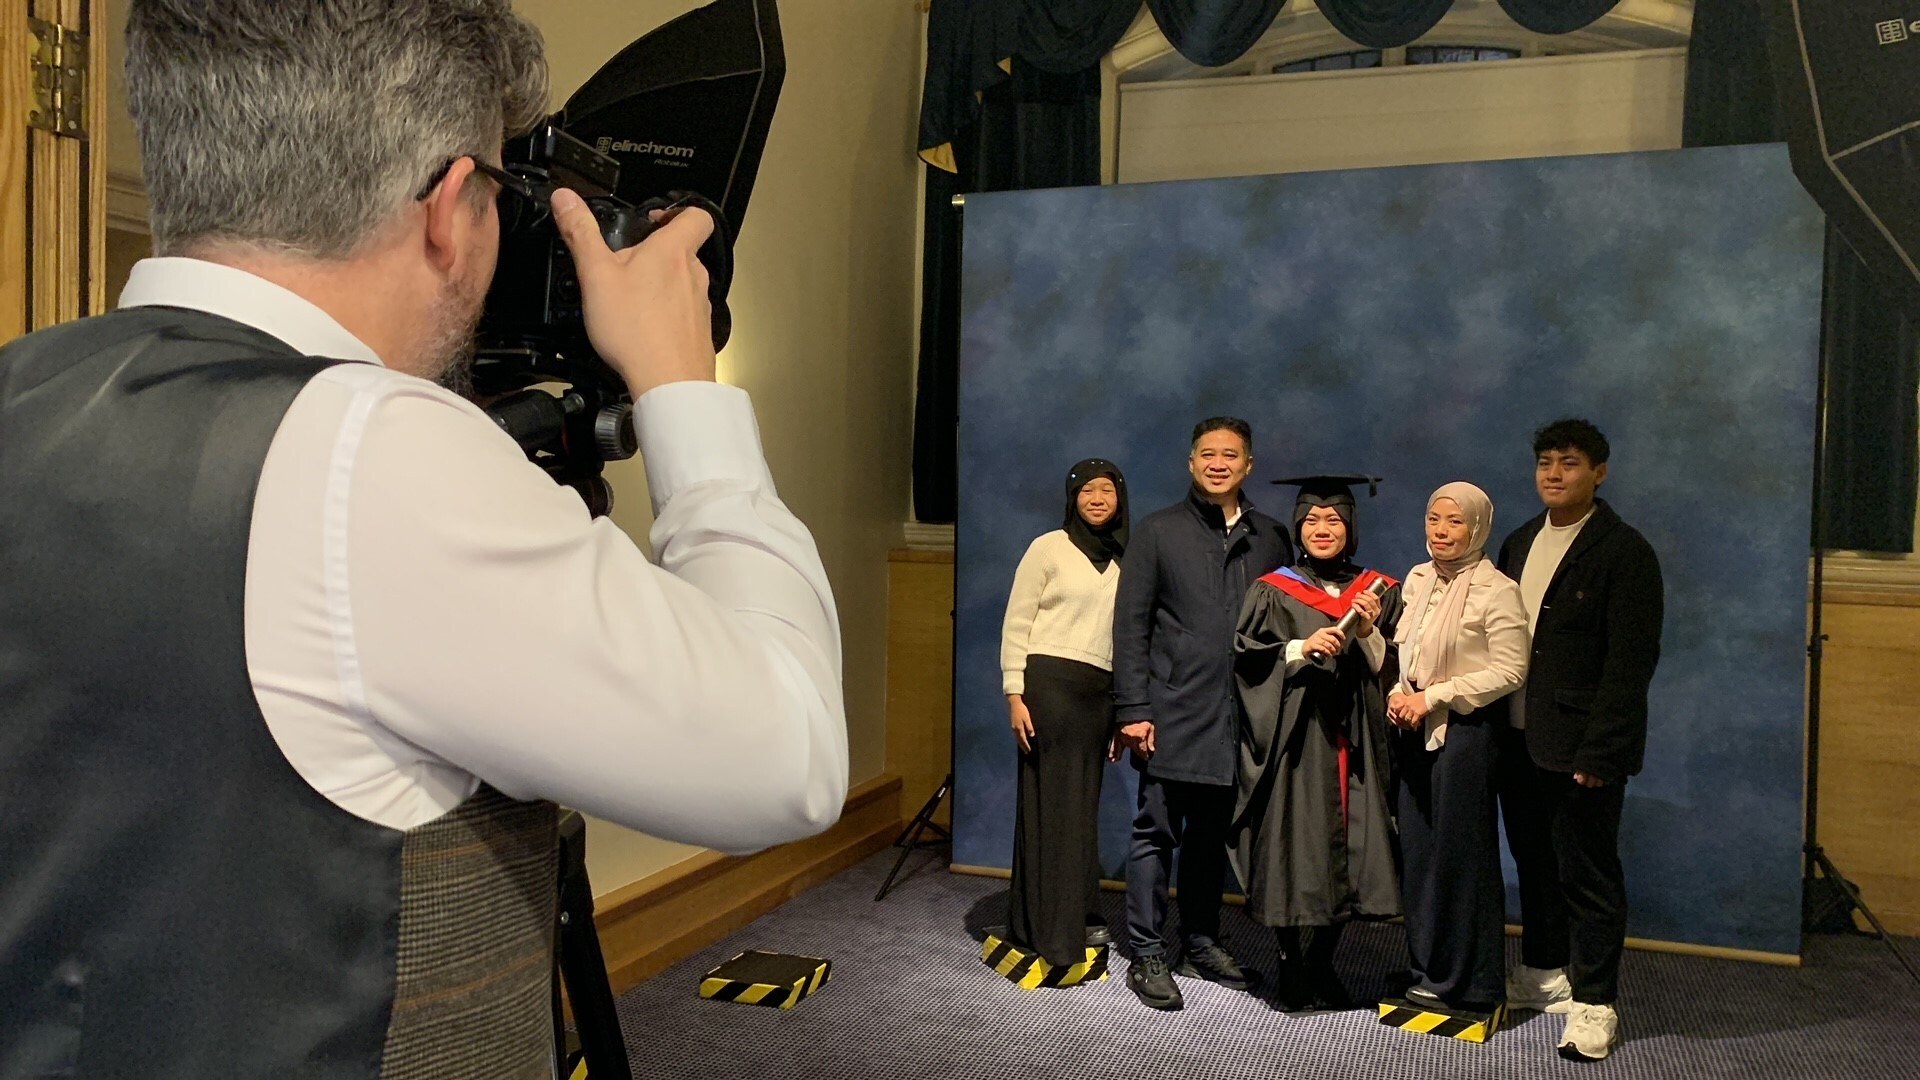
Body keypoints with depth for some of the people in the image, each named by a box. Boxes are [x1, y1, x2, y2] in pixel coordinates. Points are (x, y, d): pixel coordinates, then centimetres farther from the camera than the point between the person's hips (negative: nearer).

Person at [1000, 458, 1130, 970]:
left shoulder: (1124, 560, 13)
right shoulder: (1048, 547, 0)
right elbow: (1016, 625, -3)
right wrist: (1015, 696, -11)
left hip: (1100, 692, 5)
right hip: (1050, 683, -5)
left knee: (1082, 803, 8)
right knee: (1050, 802, -1)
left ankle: (1077, 918, 19)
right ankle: (1046, 930, 7)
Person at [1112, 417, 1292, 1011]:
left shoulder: (1271, 538, 9)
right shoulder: (1159, 531, 2)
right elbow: (1130, 625, -2)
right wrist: (1132, 709, -9)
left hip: (1239, 716, 3)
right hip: (1172, 712, -3)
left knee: (1213, 835, 13)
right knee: (1156, 833, 2)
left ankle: (1201, 942, 27)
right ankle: (1147, 956, 11)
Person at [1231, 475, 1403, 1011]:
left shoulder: (1379, 591, 12)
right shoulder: (1273, 591, 4)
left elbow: (1389, 670, 7)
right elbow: (1247, 660, -3)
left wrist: (1368, 633, -10)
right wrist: (1301, 649, -16)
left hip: (1353, 743, 3)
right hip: (1294, 740, -3)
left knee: (1344, 852, 5)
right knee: (1298, 851, -4)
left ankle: (1321, 970, 20)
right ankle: (1296, 979, 8)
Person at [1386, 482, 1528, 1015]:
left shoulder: (1496, 590, -12)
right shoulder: (1418, 579, 8)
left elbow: (1509, 671, -14)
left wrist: (1431, 697, -15)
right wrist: (1397, 693, -2)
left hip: (1463, 732, -6)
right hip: (1413, 731, 6)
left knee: (1460, 855, 2)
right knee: (1416, 849, 11)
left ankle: (1465, 982, 16)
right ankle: (1426, 970, 23)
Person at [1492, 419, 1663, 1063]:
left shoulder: (1624, 552, -9)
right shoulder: (1520, 544, 12)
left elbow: (1631, 662, -14)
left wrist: (1598, 750, -19)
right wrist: (1502, 724, 6)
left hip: (1581, 745, -6)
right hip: (1520, 738, 7)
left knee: (1587, 875, 2)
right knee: (1536, 863, 18)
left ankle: (1594, 1003, 14)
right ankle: (1543, 973, 34)